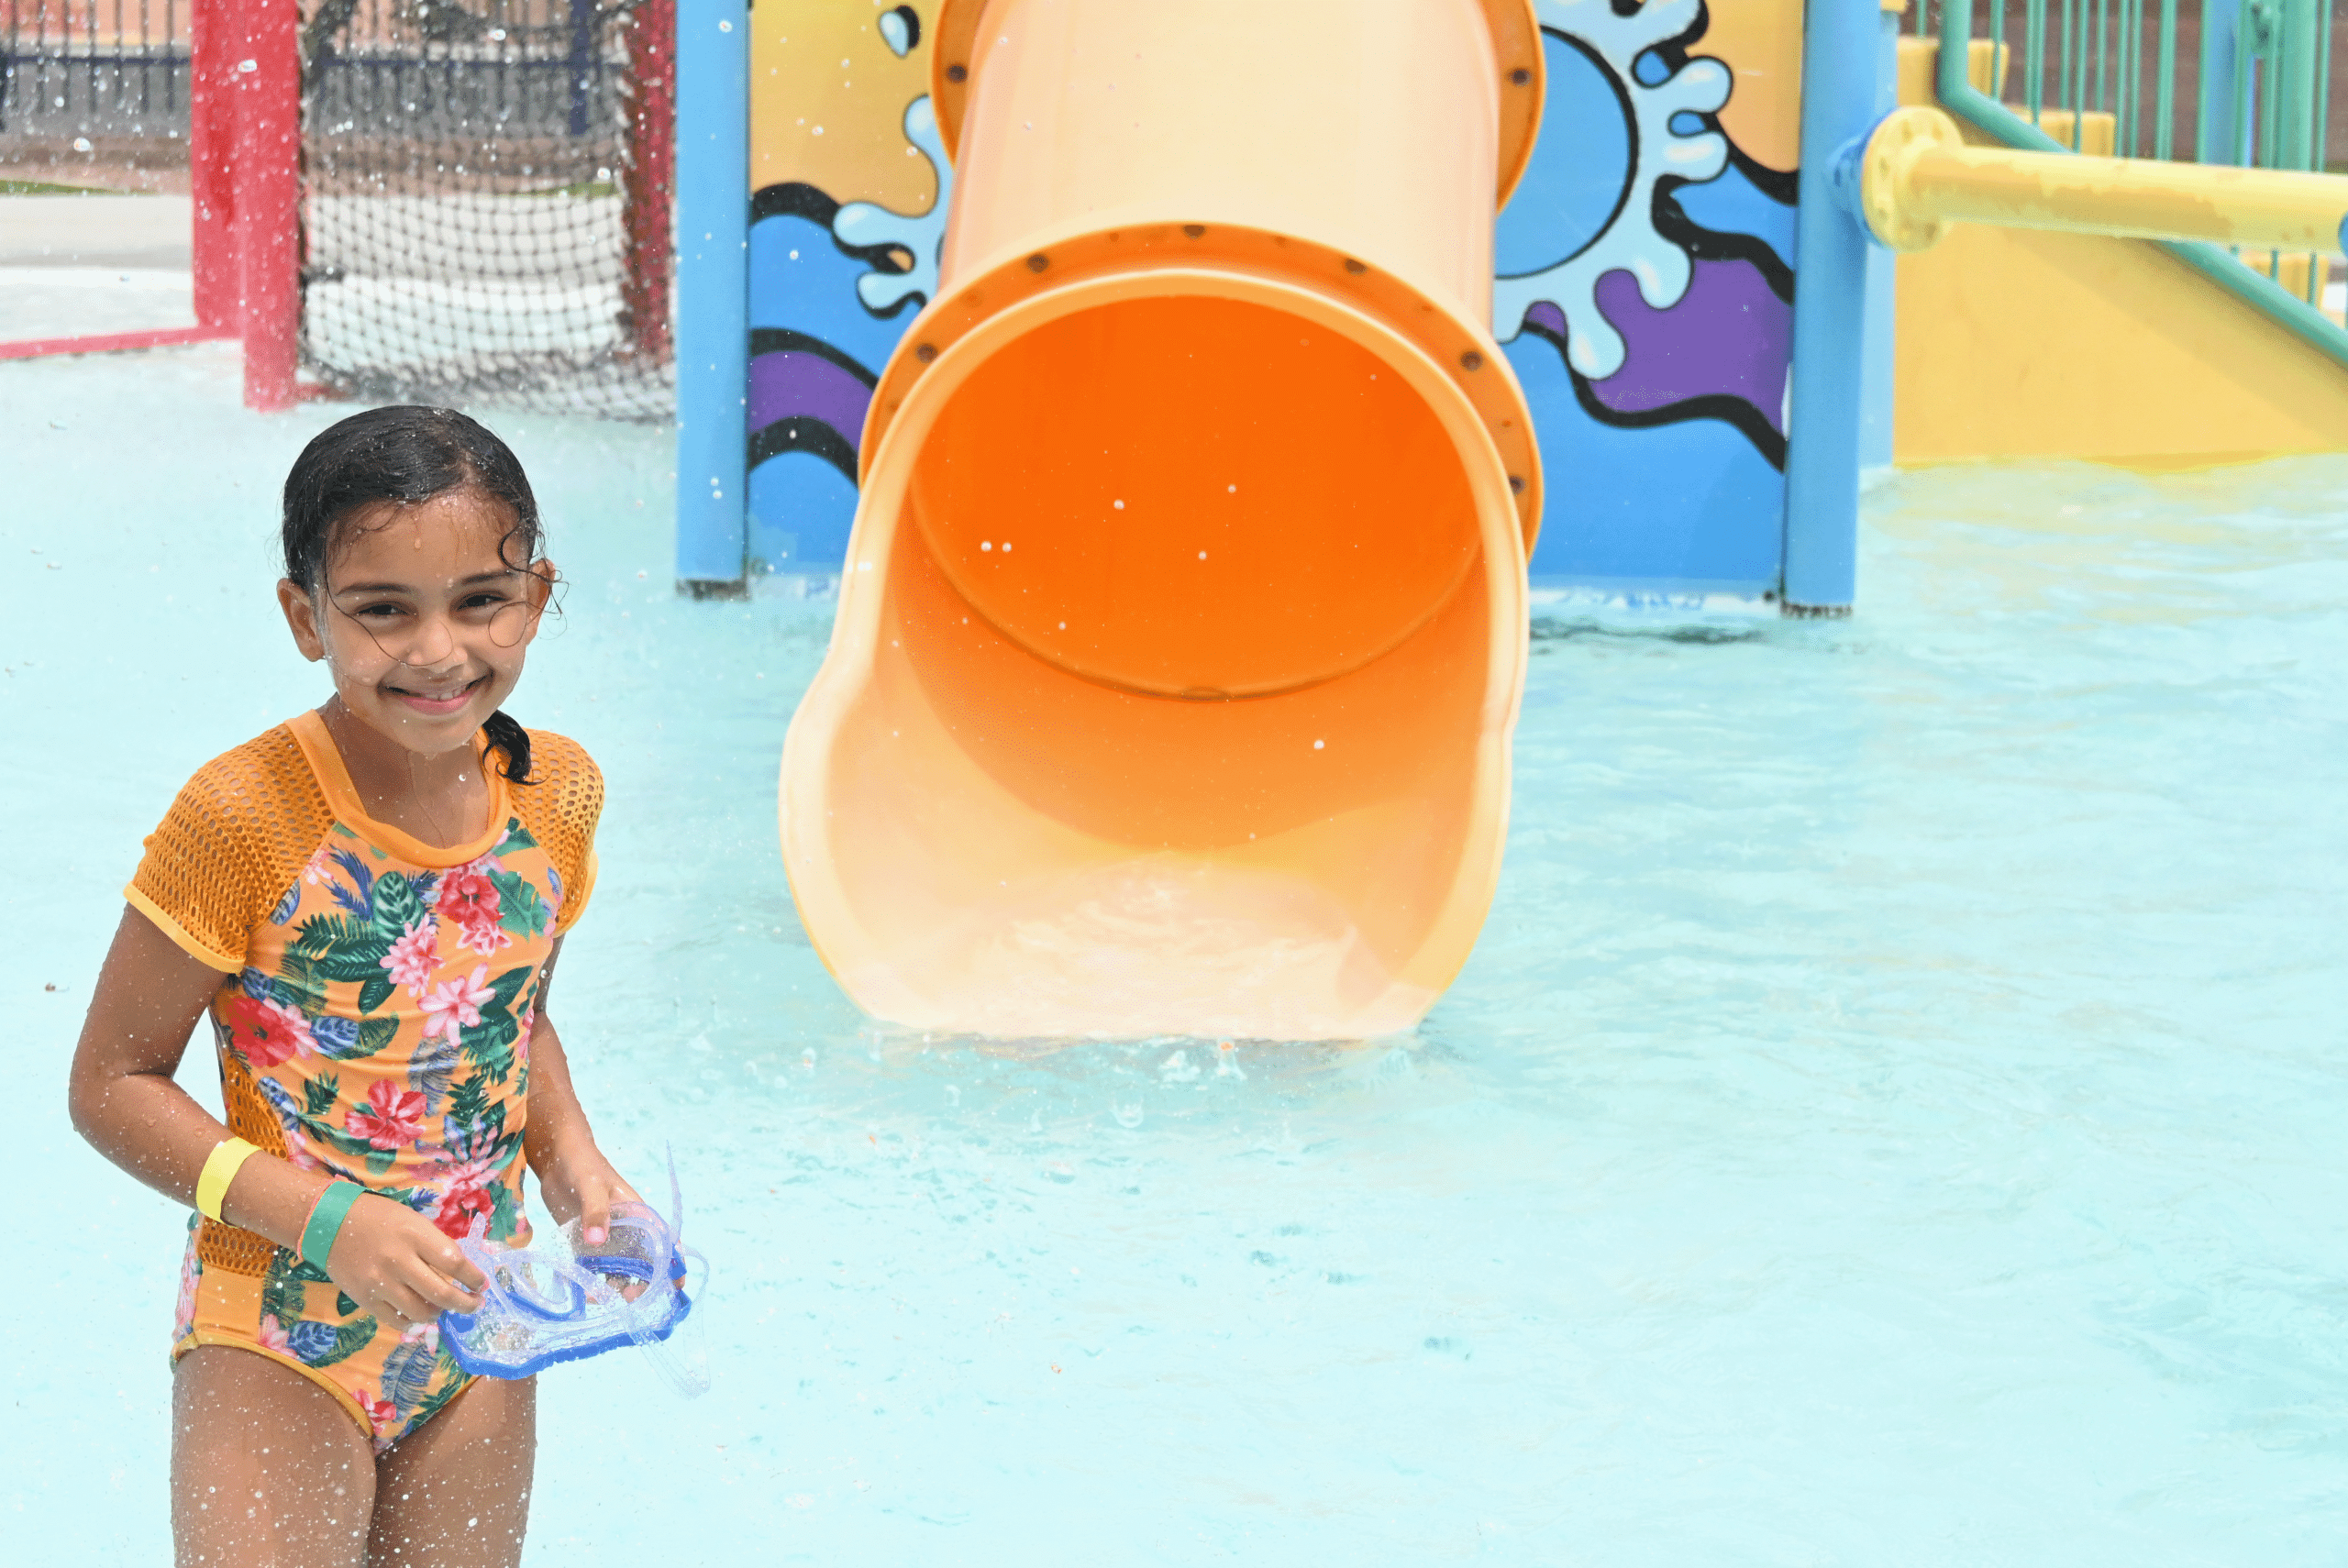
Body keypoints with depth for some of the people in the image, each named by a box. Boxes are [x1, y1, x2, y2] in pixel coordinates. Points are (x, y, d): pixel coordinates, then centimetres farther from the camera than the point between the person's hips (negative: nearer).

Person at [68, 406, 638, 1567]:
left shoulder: (557, 795, -3)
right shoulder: (246, 817, -20)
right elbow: (113, 1083, -14)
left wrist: (568, 1154, -4)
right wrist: (324, 1220, -24)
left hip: (476, 1334, 5)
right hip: (274, 1349, -5)